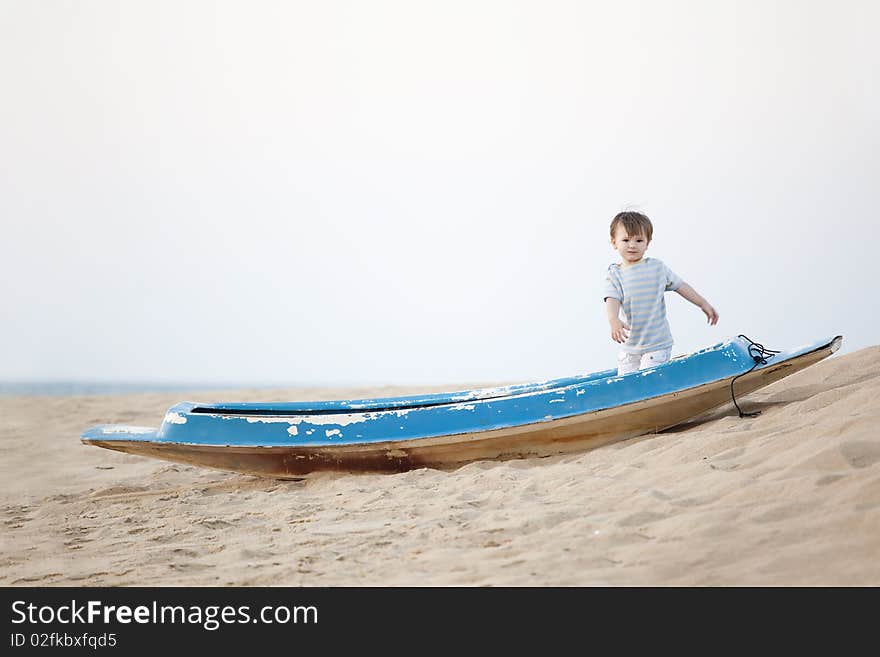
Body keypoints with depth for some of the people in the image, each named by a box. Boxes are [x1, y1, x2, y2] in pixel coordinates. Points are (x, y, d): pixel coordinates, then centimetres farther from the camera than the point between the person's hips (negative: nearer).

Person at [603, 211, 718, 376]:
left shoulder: (657, 267, -1)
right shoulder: (614, 275, -3)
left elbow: (680, 286, 9)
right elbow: (612, 299, -18)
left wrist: (703, 304, 8)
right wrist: (614, 320, -38)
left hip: (657, 343, -2)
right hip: (629, 346, 2)